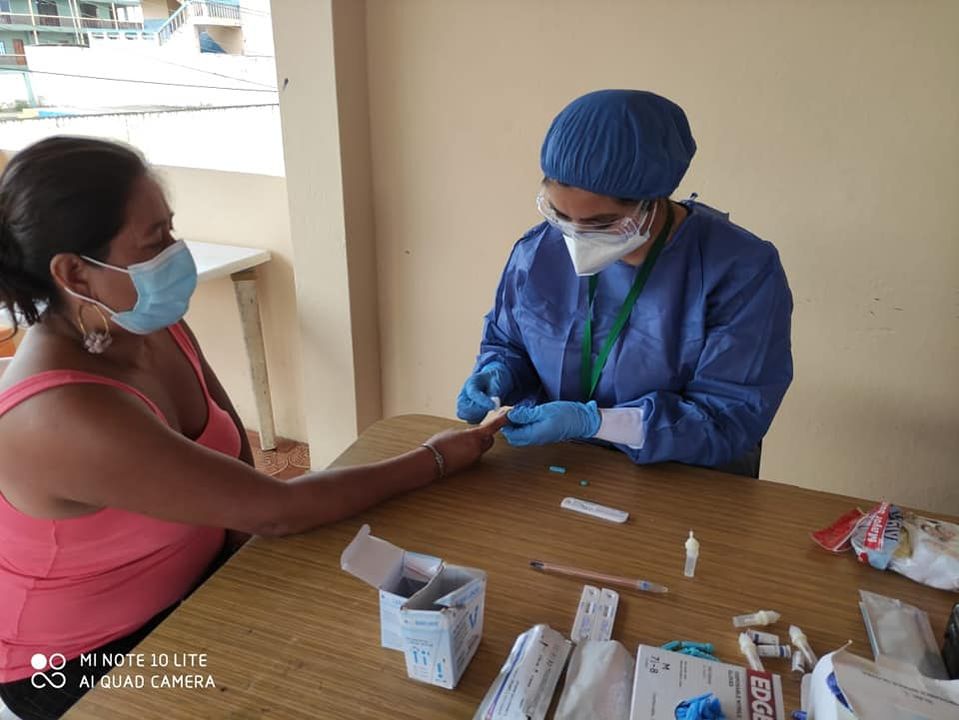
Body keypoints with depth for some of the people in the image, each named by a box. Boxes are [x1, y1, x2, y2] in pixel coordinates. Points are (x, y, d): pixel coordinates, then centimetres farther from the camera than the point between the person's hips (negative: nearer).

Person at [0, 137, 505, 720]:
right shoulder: (64, 413, -35)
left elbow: (235, 449, 2)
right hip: (85, 658, -6)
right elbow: (274, 511, -32)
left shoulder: (152, 325, -10)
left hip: (196, 581, 6)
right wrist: (436, 462, -24)